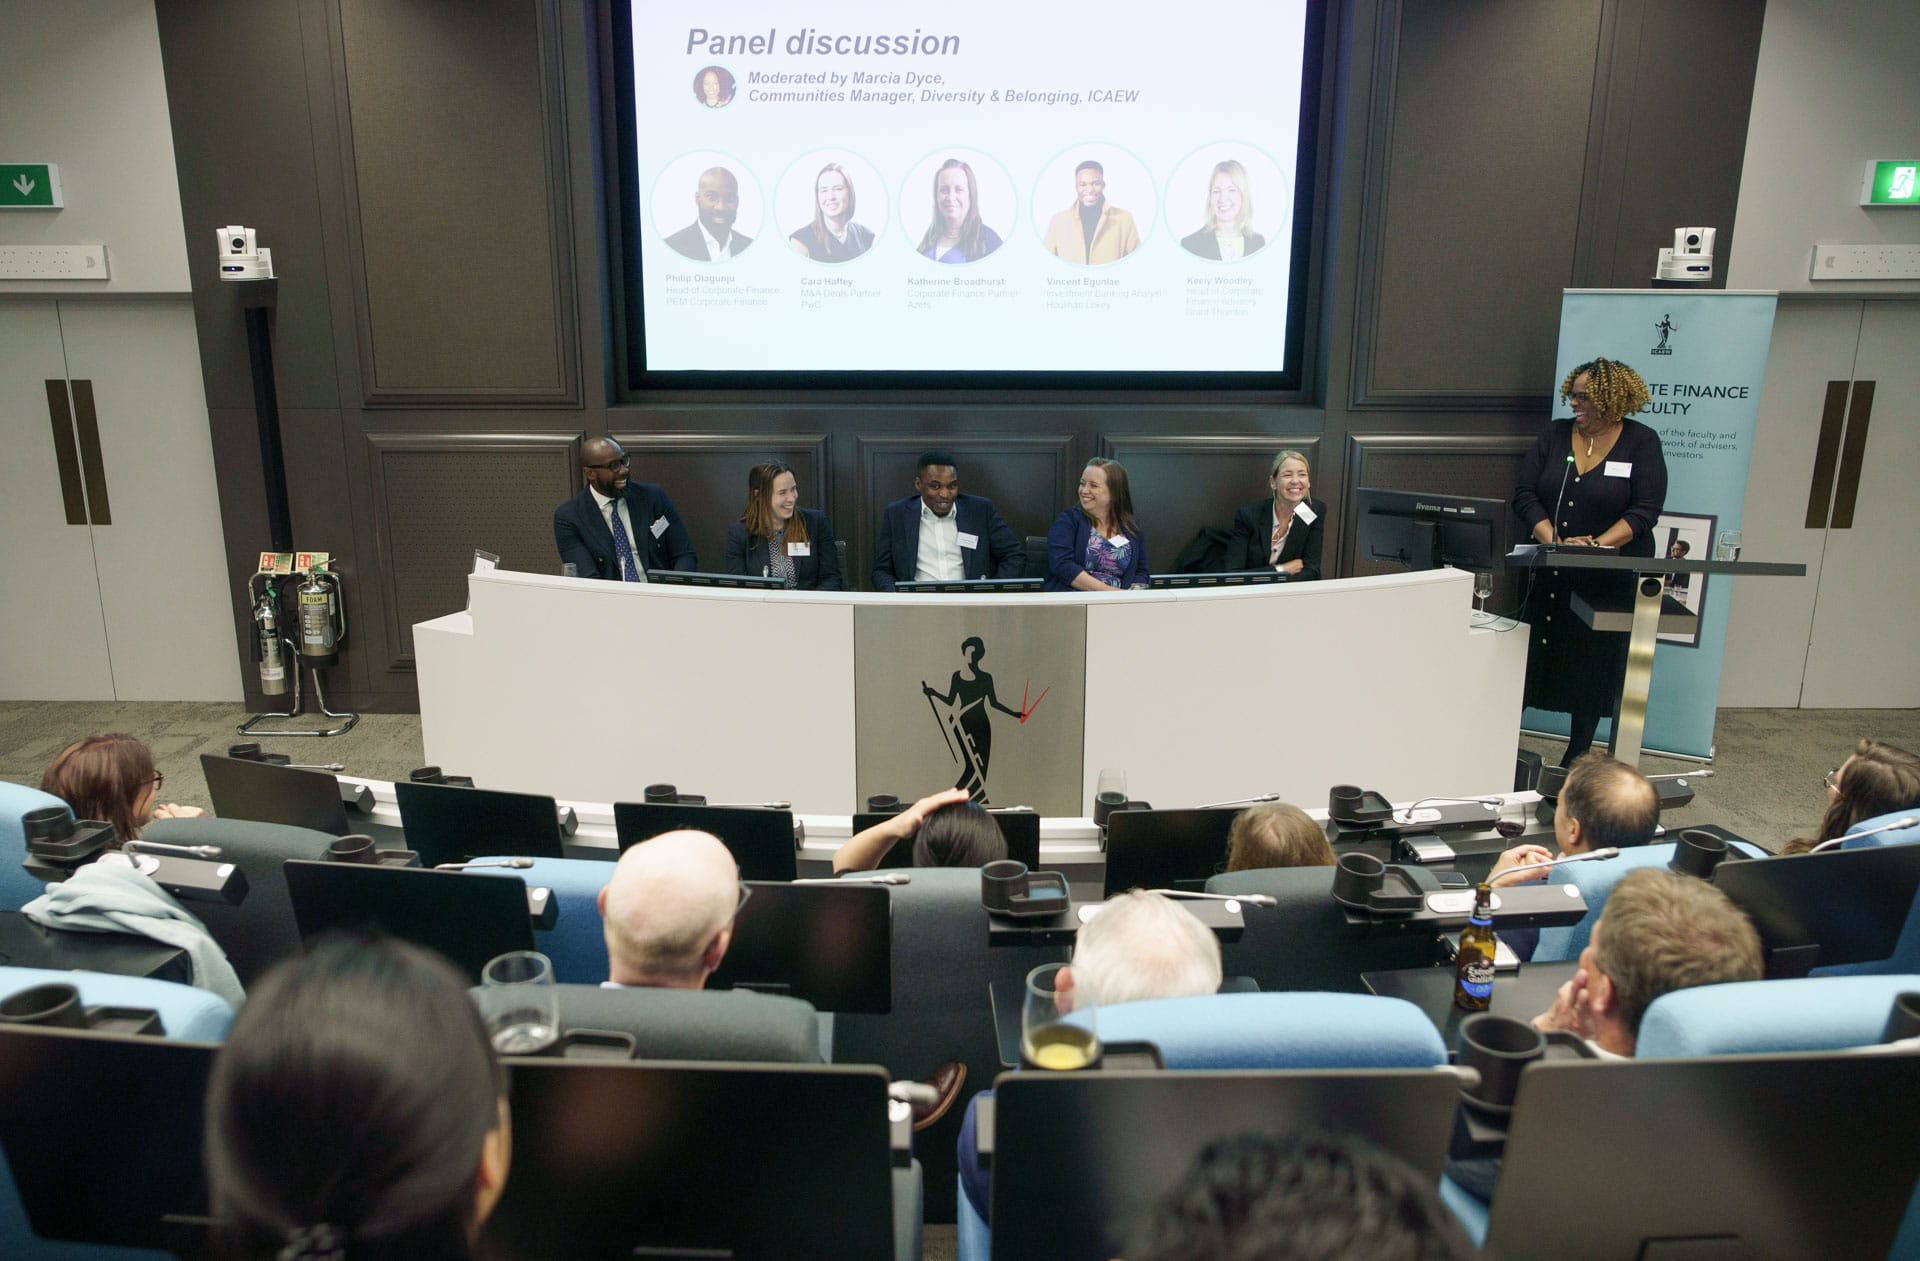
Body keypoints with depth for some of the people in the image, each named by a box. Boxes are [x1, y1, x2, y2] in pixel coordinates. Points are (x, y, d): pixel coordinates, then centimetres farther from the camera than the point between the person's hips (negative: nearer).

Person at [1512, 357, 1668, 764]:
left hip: (1609, 578, -2)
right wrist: (1553, 541, -16)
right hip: (1549, 573, 2)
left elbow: (1645, 510, -10)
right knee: (1527, 659, 2)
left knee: (1593, 667, 5)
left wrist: (1597, 544, -23)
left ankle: (1575, 760, 18)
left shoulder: (1641, 442, -3)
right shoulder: (1555, 435, 4)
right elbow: (1525, 494, -2)